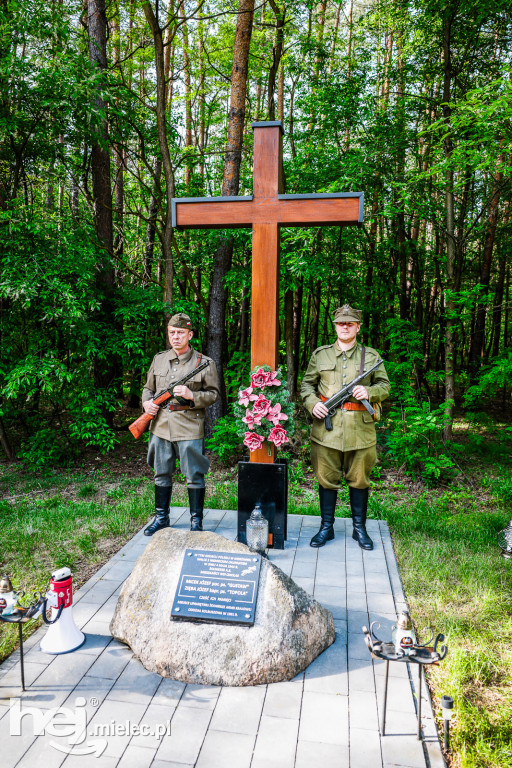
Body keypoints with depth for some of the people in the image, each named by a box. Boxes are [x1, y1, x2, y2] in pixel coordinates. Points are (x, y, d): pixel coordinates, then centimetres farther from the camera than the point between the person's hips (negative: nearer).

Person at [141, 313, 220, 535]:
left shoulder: (204, 363, -2)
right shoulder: (158, 359, 10)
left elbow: (214, 393, -1)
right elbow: (148, 388, 19)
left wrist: (191, 395, -17)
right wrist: (146, 402, -2)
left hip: (190, 428, -4)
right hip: (160, 426, 4)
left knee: (194, 476, 3)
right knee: (161, 475, 14)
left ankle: (196, 521, 18)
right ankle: (161, 518, 30)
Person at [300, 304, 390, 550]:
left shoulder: (371, 356, 9)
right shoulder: (320, 354, 9)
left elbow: (385, 385, 9)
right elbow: (307, 384, 12)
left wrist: (369, 392, -12)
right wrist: (312, 403, -7)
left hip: (360, 428, 0)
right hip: (326, 426, 0)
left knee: (359, 479, 8)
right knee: (327, 479, 7)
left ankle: (359, 528, 24)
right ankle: (326, 527, 21)